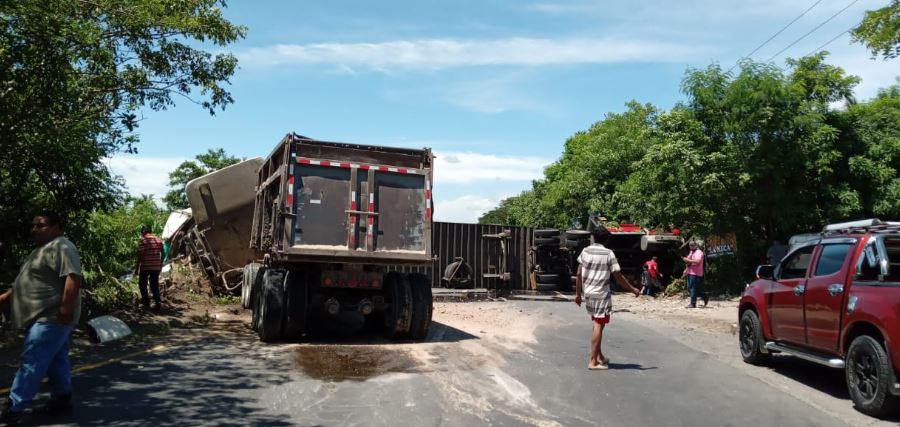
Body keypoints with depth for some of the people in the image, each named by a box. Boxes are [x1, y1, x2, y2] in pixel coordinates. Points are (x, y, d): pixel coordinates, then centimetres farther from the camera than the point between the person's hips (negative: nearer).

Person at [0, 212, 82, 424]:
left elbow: (73, 278, -25)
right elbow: (31, 282, 28)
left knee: (32, 362, -8)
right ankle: (62, 400, 20)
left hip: (51, 318, -11)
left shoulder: (61, 247, -14)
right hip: (44, 318, 11)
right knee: (56, 362, 13)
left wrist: (66, 308, -30)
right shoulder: (42, 250, 20)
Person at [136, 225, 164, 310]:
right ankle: (157, 303, 2)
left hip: (145, 266, -5)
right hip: (156, 267, 5)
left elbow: (140, 255, -12)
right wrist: (161, 264, 17)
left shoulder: (143, 240, -8)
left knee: (142, 284, 13)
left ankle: (146, 302, 12)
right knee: (155, 285, 10)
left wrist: (137, 268, -7)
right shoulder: (158, 240, 8)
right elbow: (163, 253, 8)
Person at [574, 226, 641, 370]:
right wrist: (633, 290, 5)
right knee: (598, 327, -1)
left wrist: (578, 293, 12)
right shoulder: (608, 254, -9)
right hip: (601, 295, -5)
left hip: (588, 294, 5)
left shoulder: (585, 251, 2)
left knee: (597, 325, 18)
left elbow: (578, 274, 3)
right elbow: (618, 277, -8)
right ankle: (593, 361, -1)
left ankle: (599, 356, 25)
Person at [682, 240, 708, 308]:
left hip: (695, 274, -10)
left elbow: (697, 261, -25)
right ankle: (705, 297, 22)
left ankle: (693, 304, -5)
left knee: (693, 288, -9)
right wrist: (686, 269, 18)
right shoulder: (691, 252, 21)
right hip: (690, 273, 10)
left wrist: (687, 260, -21)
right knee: (689, 288, 10)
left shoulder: (699, 252, -9)